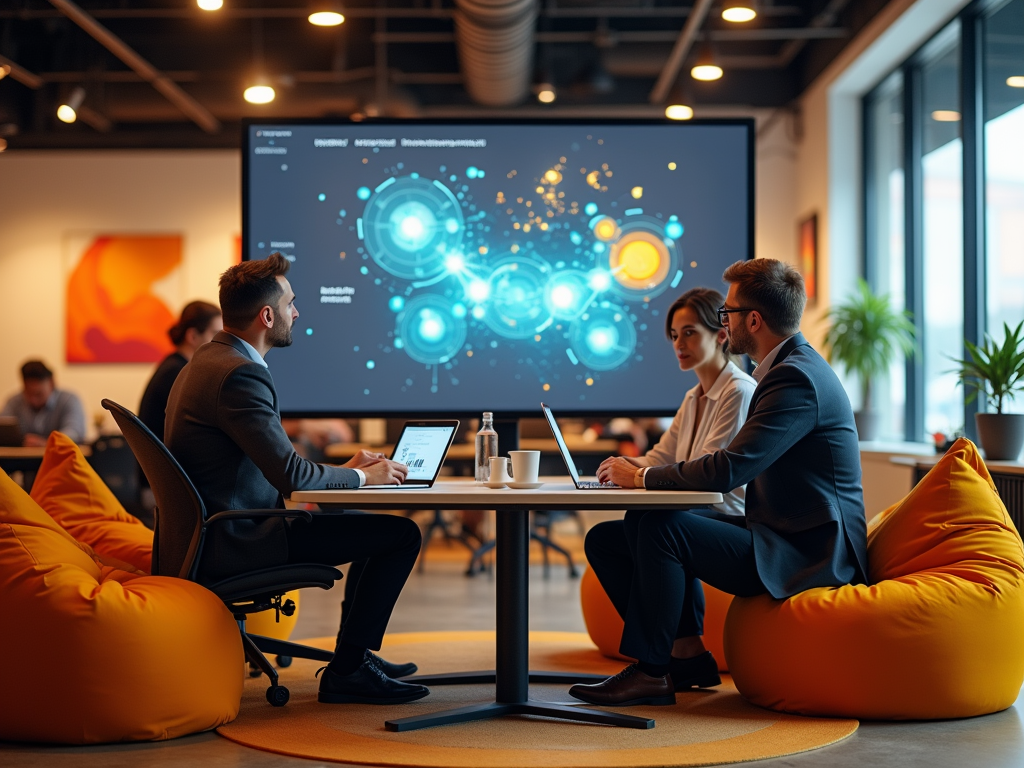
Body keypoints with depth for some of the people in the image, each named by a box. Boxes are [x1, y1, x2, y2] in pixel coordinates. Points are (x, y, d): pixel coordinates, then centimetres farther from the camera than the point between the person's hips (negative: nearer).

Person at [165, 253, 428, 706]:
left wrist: (346, 469, 12)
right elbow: (290, 476, -24)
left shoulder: (206, 362, 13)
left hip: (219, 532, 11)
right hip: (235, 541, -11)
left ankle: (354, 655, 34)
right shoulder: (239, 374, -21)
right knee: (401, 533, -12)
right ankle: (346, 672, -4)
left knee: (373, 528, 26)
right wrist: (362, 477, -6)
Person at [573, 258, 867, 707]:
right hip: (779, 541, 11)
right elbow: (736, 470, 17)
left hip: (804, 558, -11)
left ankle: (651, 672, -14)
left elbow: (728, 471, -26)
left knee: (662, 528, -25)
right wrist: (644, 476, 5)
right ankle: (685, 654, 6)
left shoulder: (797, 378, -19)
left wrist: (642, 478, -11)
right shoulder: (789, 368, 16)